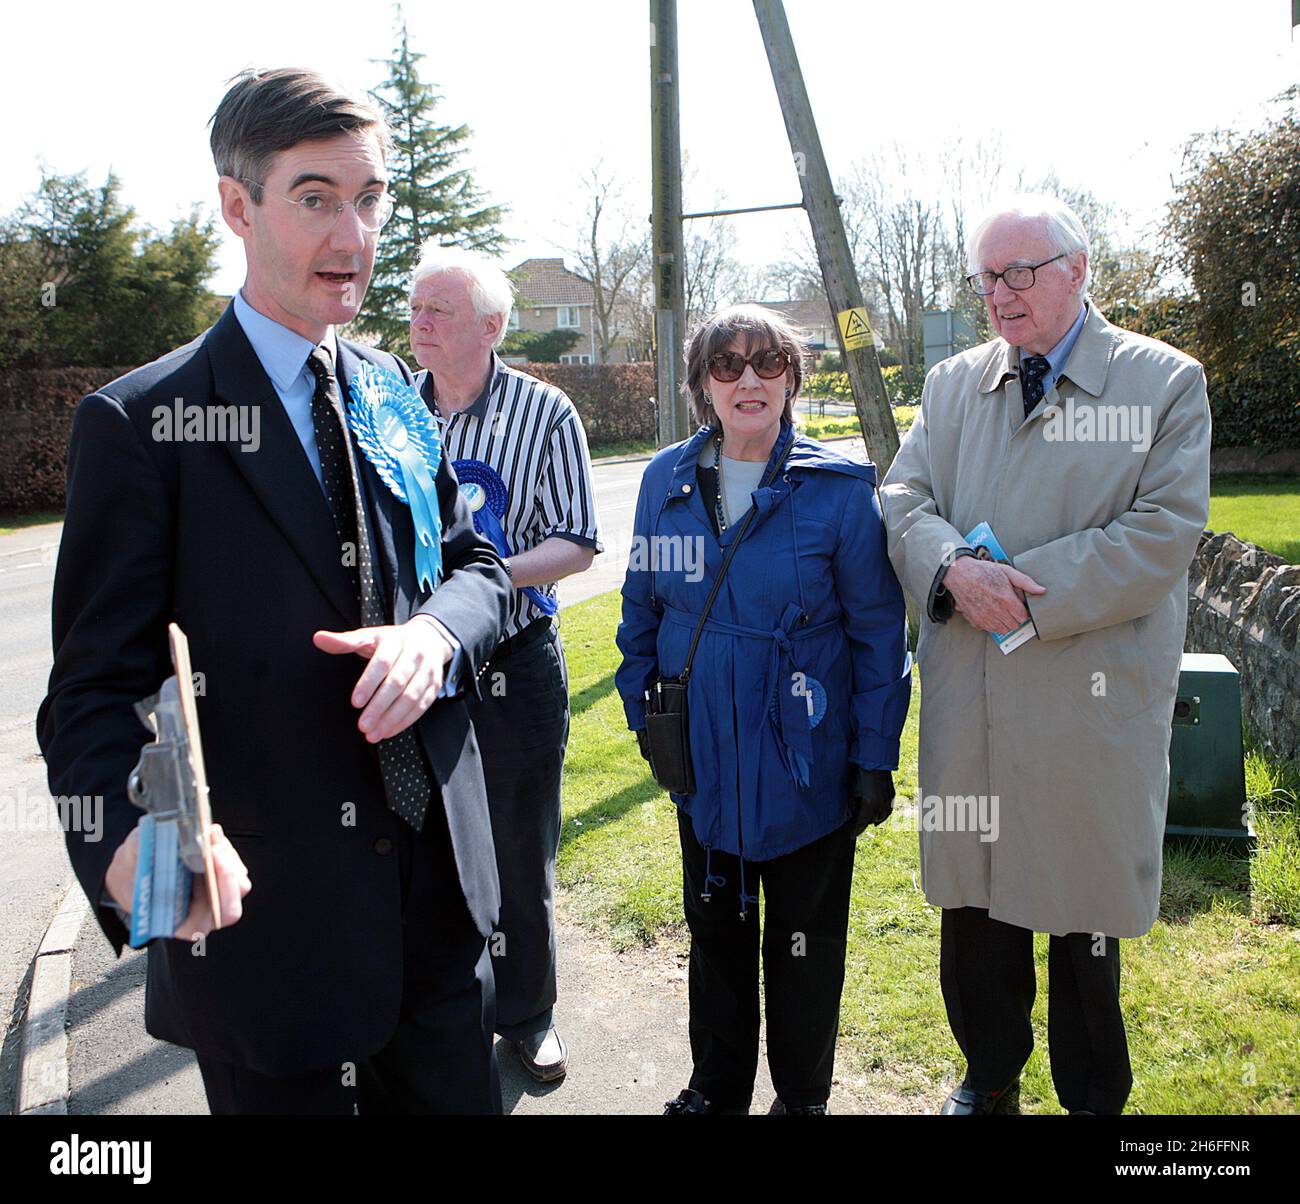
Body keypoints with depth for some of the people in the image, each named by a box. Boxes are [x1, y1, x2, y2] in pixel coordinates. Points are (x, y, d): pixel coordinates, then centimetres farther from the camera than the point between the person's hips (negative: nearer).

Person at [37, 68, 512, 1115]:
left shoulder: (396, 391, 6)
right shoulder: (141, 423, -11)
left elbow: (476, 561, 10)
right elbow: (96, 691, -13)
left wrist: (436, 629, -15)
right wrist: (129, 834, -34)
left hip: (442, 891, 5)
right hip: (262, 914, -5)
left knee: (459, 1096, 21)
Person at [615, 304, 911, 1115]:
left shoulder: (840, 489, -11)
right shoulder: (667, 481, -1)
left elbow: (879, 633, -8)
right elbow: (642, 607, 10)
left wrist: (876, 756, -9)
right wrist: (643, 711, 8)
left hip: (808, 766, -3)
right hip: (703, 763, 4)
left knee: (805, 942, 14)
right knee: (715, 931, 20)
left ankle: (803, 1095, 37)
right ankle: (717, 1089, 41)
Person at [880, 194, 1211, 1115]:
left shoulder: (1166, 381, -2)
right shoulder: (954, 384, 11)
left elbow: (1164, 532, -11)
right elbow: (903, 499, 5)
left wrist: (1024, 589, -17)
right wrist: (953, 568, -17)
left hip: (1093, 699, -3)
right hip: (970, 699, 4)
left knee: (1083, 897, 9)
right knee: (973, 898, 13)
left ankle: (1092, 1094, 31)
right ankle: (990, 1074, 36)